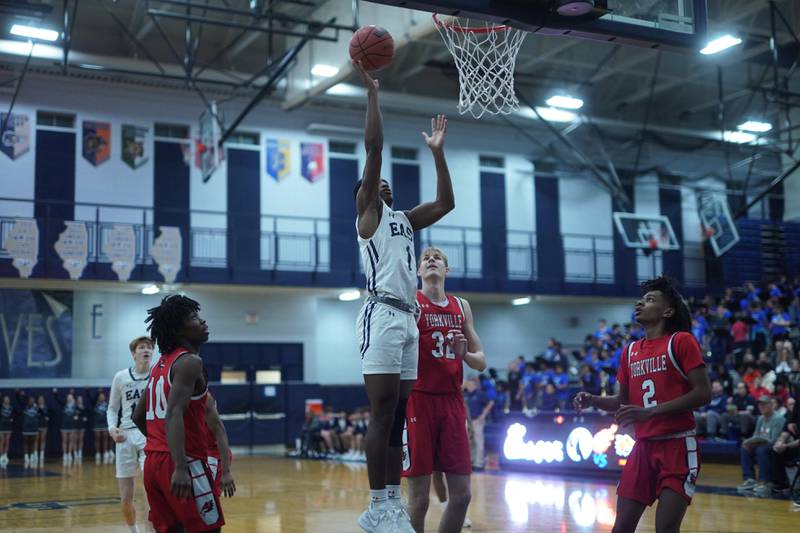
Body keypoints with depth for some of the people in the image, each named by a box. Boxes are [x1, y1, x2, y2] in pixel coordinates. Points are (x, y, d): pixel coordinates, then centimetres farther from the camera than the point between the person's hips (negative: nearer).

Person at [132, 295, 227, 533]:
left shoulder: (160, 365, 17)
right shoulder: (189, 361, -11)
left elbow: (138, 416, 23)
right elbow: (174, 414, -25)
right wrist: (180, 467, -35)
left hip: (154, 461, 9)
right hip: (187, 462, -9)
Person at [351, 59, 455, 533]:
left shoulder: (405, 219, 25)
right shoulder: (368, 212, 5)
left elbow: (446, 203, 23)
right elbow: (374, 148, -4)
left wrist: (438, 152, 24)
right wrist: (372, 93, -3)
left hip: (409, 318, 7)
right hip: (382, 315, -7)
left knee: (398, 415, 6)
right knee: (382, 413, -10)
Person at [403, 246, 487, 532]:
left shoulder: (462, 306, 13)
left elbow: (481, 363, 14)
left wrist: (465, 354, -6)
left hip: (452, 402, 5)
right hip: (418, 401, -5)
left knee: (461, 495, 4)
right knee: (419, 498, -3)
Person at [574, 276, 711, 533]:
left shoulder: (682, 341, -7)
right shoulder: (630, 351, 12)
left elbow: (703, 393, -15)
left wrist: (649, 412, -21)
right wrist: (593, 400, 0)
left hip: (678, 446, -6)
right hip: (643, 447, 6)